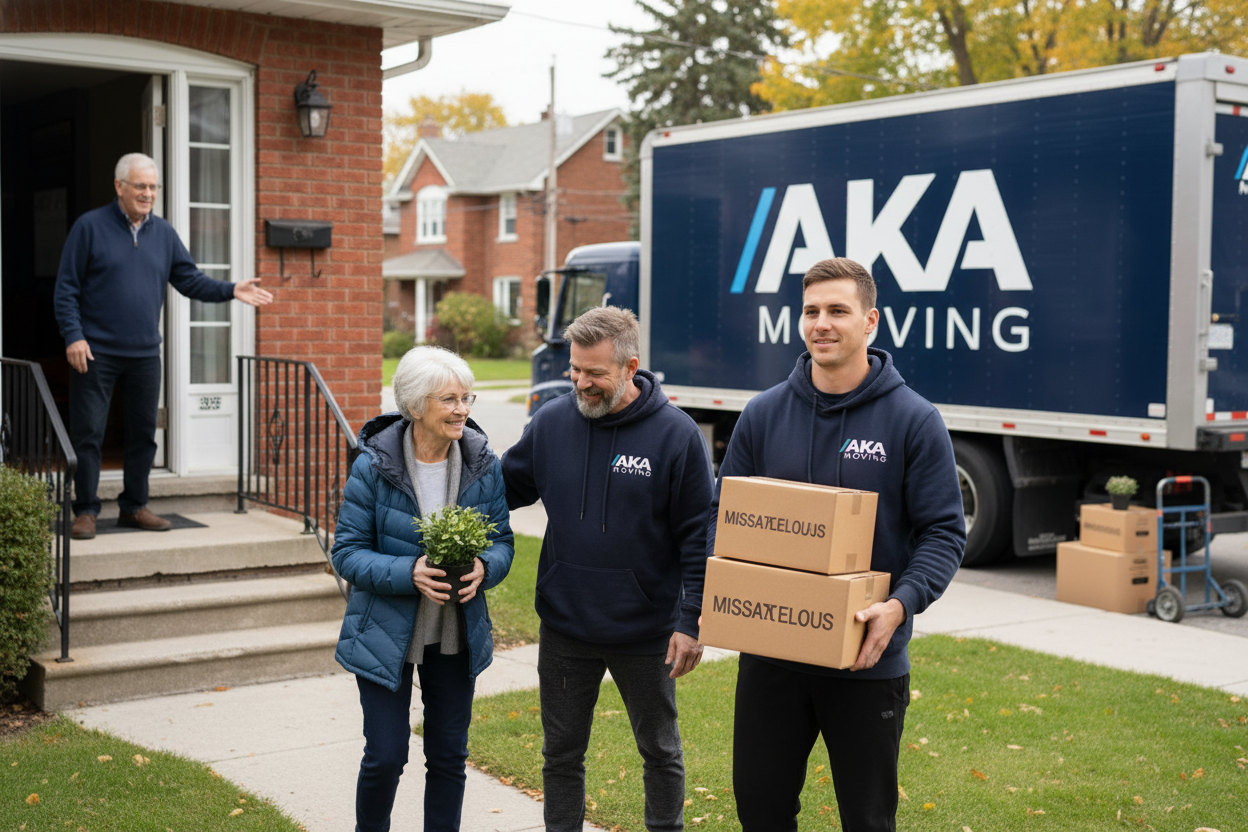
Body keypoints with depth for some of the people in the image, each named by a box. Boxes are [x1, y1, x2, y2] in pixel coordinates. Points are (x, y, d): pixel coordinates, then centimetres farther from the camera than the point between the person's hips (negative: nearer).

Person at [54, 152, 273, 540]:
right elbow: (66, 287, -5)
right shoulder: (90, 227, -3)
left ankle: (134, 506, 22)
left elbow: (189, 279, 12)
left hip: (145, 354, 5)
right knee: (88, 433, -2)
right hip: (96, 352, -5)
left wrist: (231, 290, -3)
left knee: (143, 433, 10)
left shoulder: (163, 233, 11)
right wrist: (73, 336, -15)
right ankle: (86, 511, 7)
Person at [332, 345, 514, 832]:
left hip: (457, 635, 3)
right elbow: (347, 553, -11)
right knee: (385, 756, 2)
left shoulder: (483, 464, -4)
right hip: (387, 632, -3)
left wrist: (484, 568, -19)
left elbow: (502, 541, 4)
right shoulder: (373, 465, -13)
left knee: (449, 757, 12)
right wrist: (408, 573, -27)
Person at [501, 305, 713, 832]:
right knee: (561, 754, 15)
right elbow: (506, 488, 11)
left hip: (645, 631, -3)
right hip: (564, 629, 3)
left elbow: (699, 536, -9)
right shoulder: (551, 423, -2)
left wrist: (690, 621, -13)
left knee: (660, 753, 16)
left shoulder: (676, 435, -12)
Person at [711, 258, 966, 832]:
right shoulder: (764, 414, 3)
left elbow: (944, 532, -6)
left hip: (868, 660, -3)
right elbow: (724, 511, 9)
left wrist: (901, 604, -22)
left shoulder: (913, 419, -6)